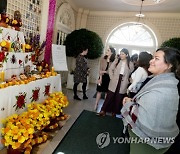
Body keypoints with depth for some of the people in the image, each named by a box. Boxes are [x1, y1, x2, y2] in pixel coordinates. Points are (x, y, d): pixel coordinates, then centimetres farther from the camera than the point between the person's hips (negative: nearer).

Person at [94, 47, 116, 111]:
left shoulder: (114, 61, -8)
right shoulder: (103, 59, -1)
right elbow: (100, 69, -4)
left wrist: (104, 72, -16)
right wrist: (100, 78, -10)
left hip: (108, 78, -1)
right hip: (102, 77, 1)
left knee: (107, 92, 10)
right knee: (99, 91, 7)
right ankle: (96, 105, 17)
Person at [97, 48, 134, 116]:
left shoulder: (130, 64, 2)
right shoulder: (116, 61, 4)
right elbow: (111, 69, 3)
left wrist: (127, 81, -3)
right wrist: (112, 78, -5)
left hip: (123, 84, 0)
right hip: (114, 82, 0)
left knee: (118, 99, 8)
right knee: (109, 96, 2)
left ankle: (114, 112, 23)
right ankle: (103, 111, 10)